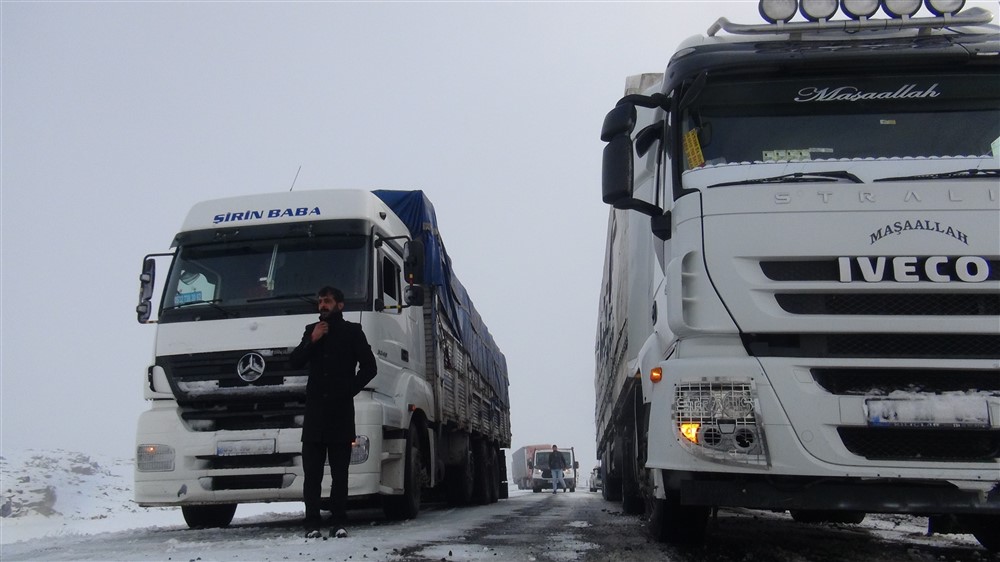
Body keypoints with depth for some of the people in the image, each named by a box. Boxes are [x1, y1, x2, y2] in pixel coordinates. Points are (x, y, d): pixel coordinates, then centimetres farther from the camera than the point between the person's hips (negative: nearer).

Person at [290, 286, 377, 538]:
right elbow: (295, 362, 8)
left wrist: (350, 390, -4)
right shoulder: (312, 330, 17)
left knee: (340, 471, 0)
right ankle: (312, 523, 1)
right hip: (314, 410, 3)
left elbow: (369, 367, 3)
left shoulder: (352, 331, 7)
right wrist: (312, 341, -5)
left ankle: (339, 522, 4)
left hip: (341, 411, -3)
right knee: (312, 471, -1)